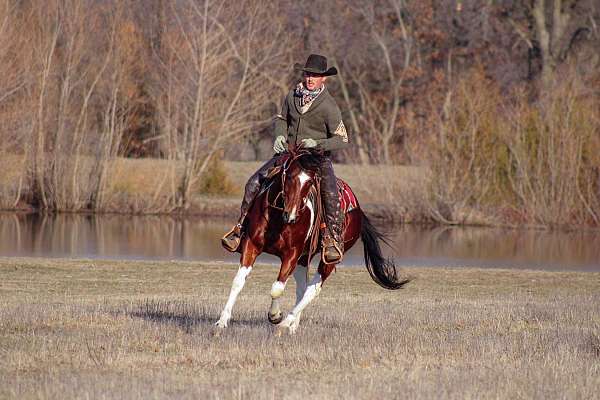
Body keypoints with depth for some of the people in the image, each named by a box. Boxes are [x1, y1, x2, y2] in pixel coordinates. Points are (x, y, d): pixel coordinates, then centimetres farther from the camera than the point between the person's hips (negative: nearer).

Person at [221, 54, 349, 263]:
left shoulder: (328, 106, -13)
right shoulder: (292, 96, 2)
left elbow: (342, 139, -10)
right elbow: (282, 118, 21)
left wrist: (317, 143, -25)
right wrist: (280, 135, 0)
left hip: (318, 157, -4)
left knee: (330, 194, -31)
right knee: (254, 183, -10)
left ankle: (333, 240, -24)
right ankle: (241, 228, 1)